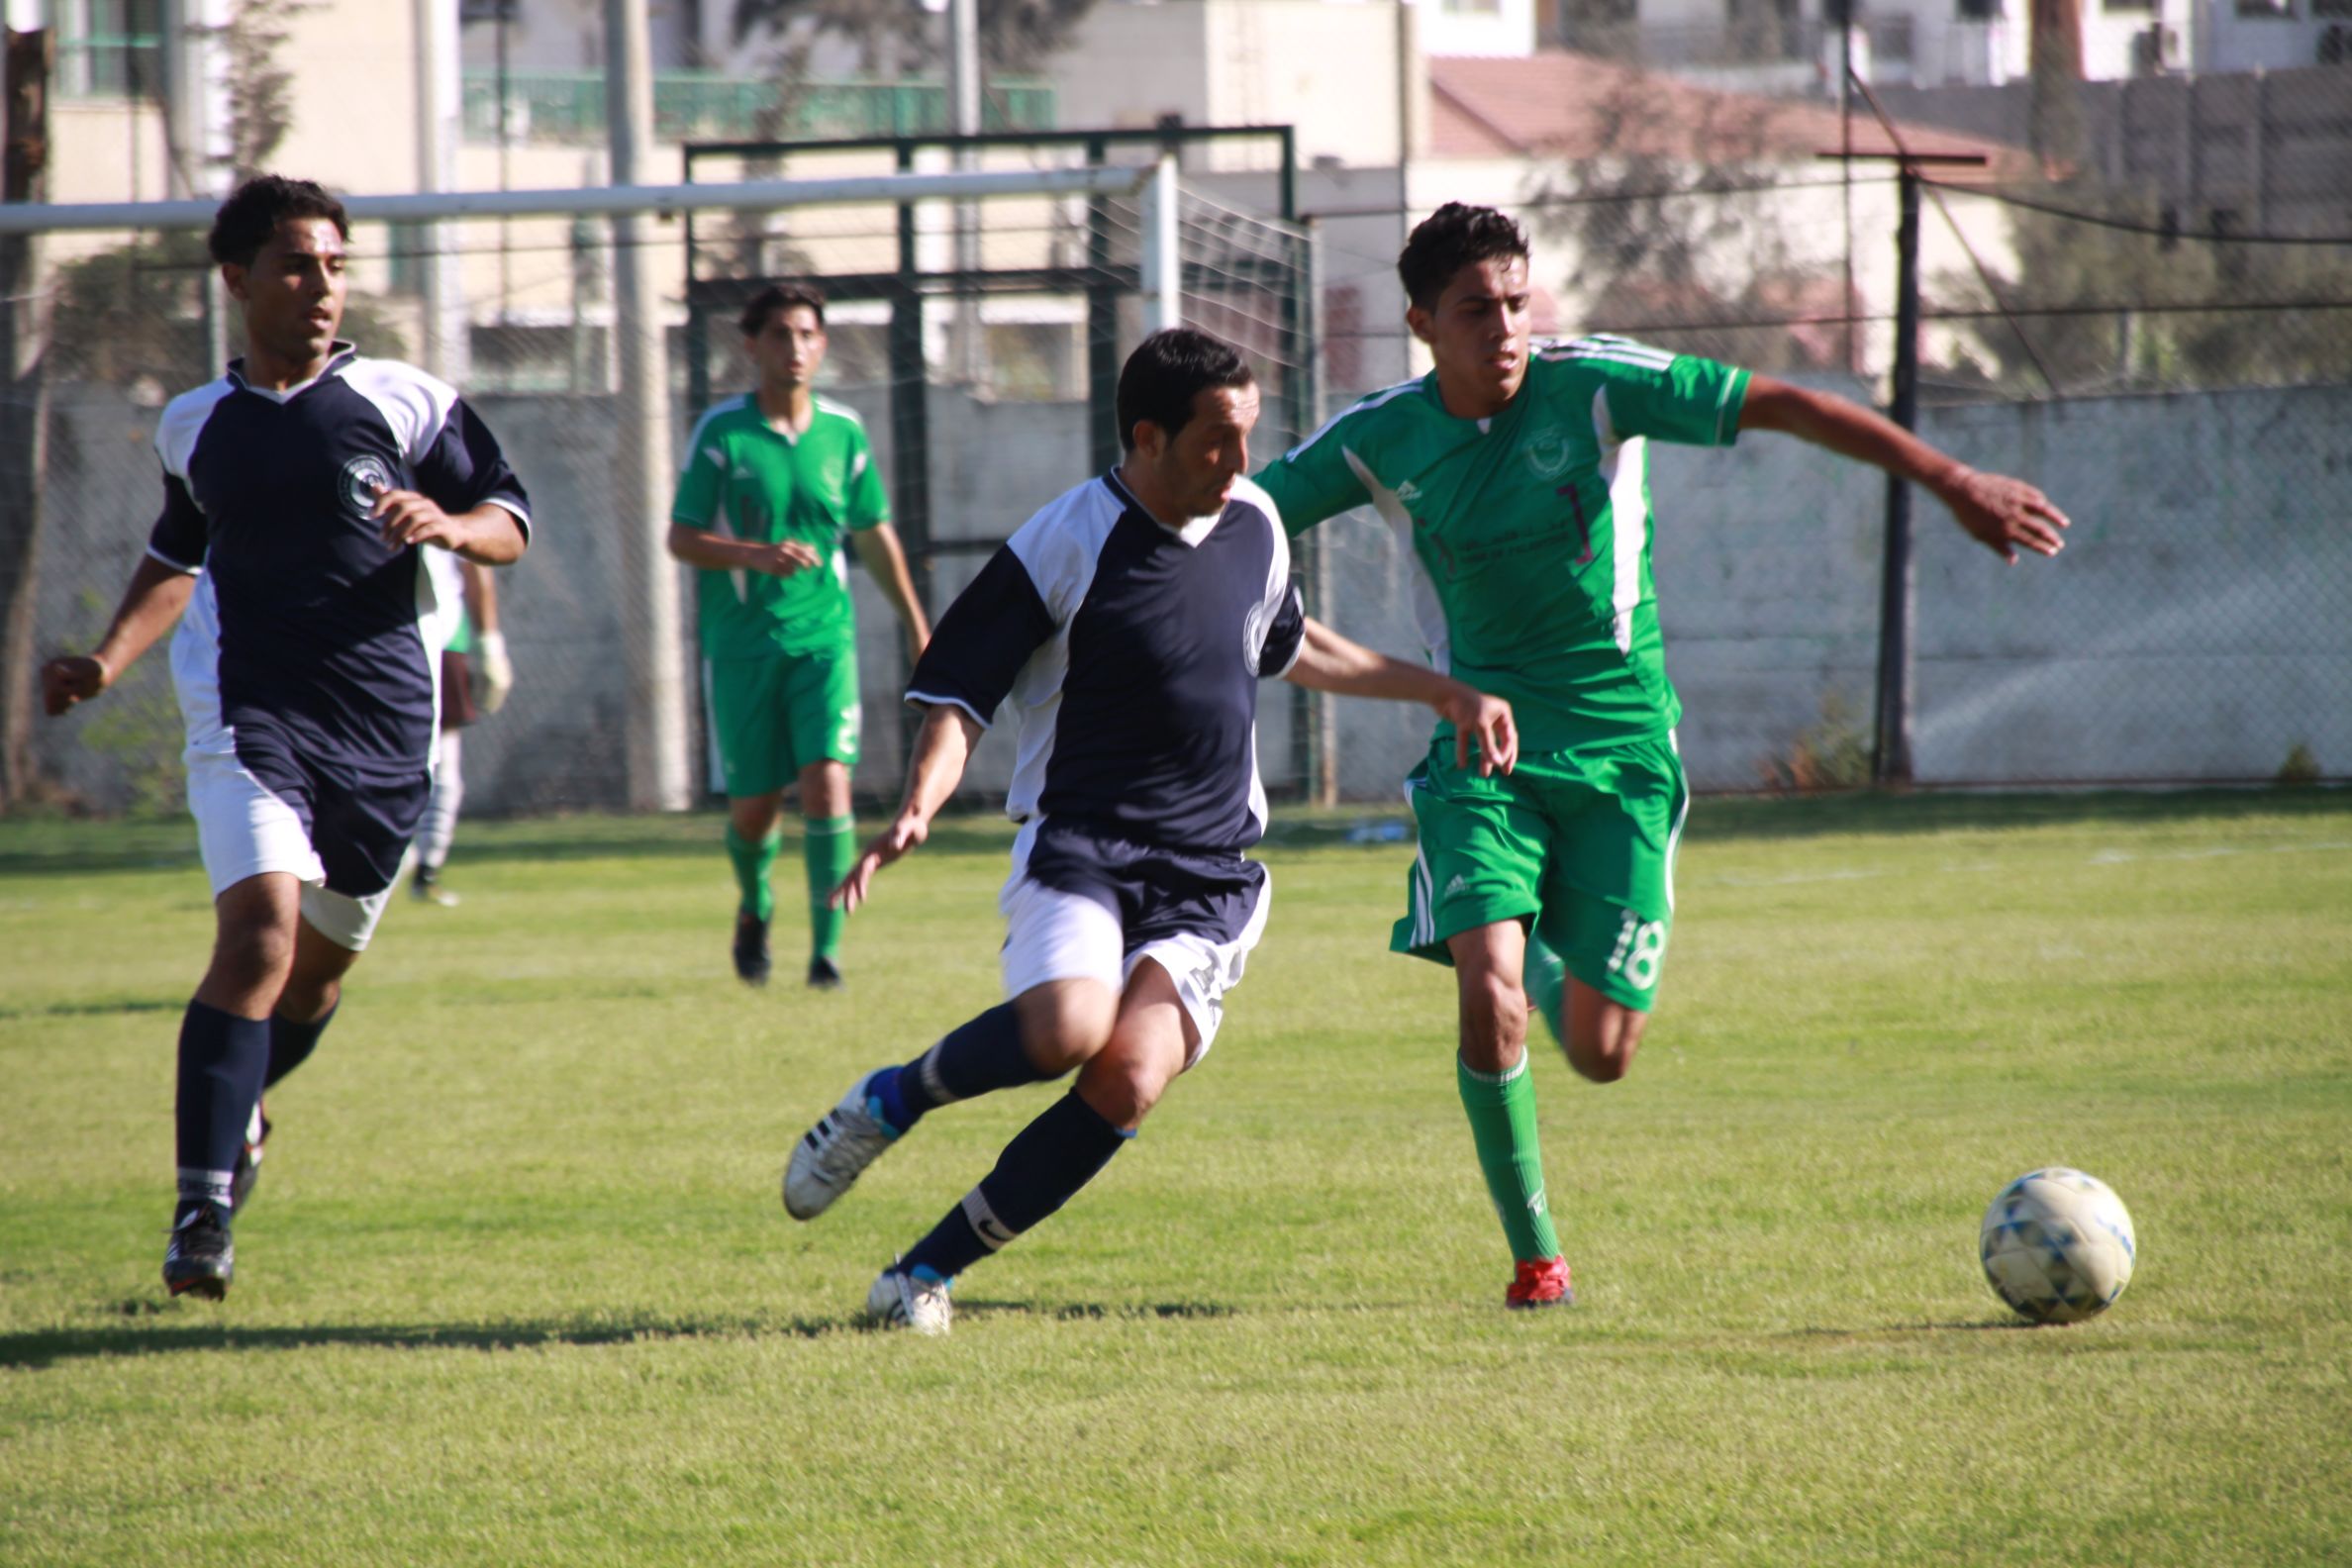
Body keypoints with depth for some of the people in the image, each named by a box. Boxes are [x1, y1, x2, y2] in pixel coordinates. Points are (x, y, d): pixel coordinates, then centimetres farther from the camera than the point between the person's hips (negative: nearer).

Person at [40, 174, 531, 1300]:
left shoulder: (403, 402, 4)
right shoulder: (195, 427, 12)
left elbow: (510, 523, 6)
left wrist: (449, 523, -15)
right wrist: (108, 664, 16)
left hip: (385, 724, 1)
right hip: (249, 712, -1)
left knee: (325, 956, 11)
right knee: (260, 931, -21)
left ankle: (235, 1110, 44)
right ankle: (203, 1210, -23)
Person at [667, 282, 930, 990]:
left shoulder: (843, 432, 4)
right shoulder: (721, 432, -5)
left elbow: (874, 534, 17)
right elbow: (681, 538, -7)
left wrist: (916, 625, 20)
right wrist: (757, 555, -24)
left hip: (823, 635, 1)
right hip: (741, 642, -1)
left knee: (827, 781, -16)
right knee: (754, 806, 4)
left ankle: (827, 948, -11)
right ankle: (755, 909, 36)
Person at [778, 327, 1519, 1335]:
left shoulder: (1253, 523, 9)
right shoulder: (1066, 544, -9)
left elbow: (1289, 646, 31)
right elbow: (957, 694, -7)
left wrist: (1440, 691, 33)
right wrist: (916, 812, -25)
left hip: (1209, 879, 4)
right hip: (1079, 845, -4)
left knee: (1130, 1081, -20)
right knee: (1066, 1026, -33)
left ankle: (927, 1271, -7)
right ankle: (890, 1101, -2)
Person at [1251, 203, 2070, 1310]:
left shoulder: (1592, 386, -11)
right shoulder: (1381, 441, -5)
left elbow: (1781, 407, -15)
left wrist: (1953, 482, -22)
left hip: (1621, 748, -1)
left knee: (1600, 1053, -2)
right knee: (1489, 989, -22)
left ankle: (1558, 950, 37)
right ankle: (1533, 1252, -3)